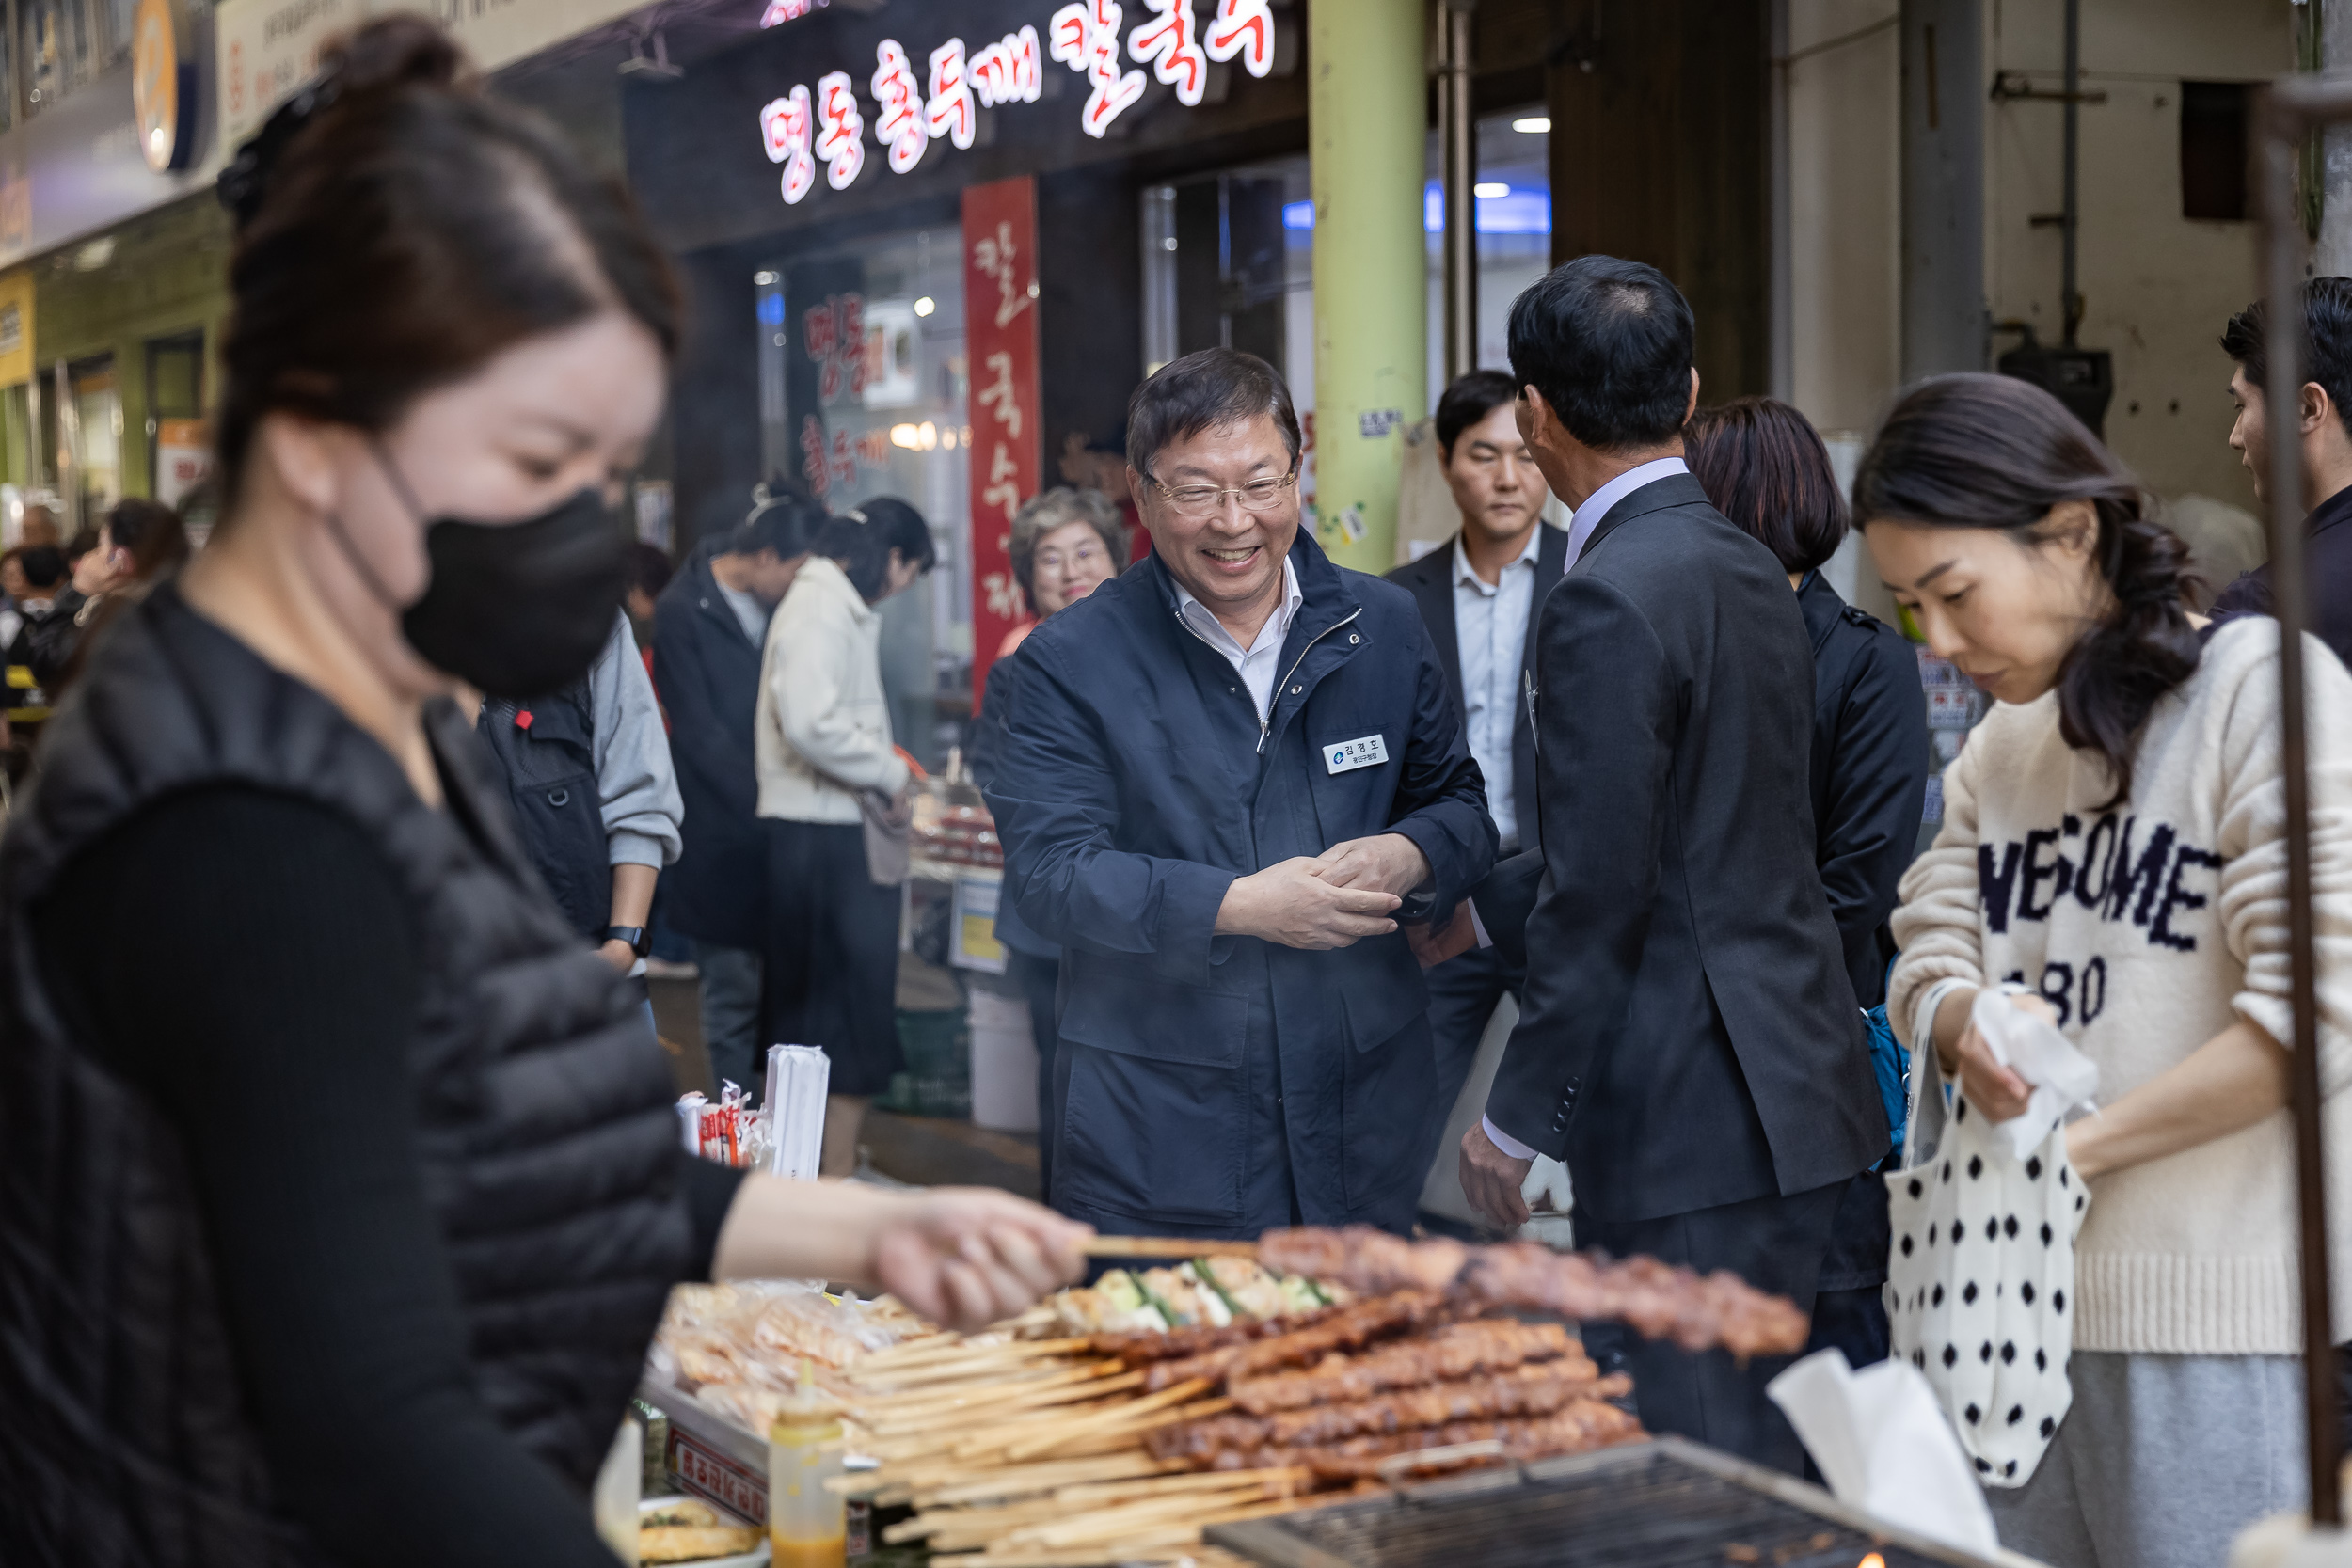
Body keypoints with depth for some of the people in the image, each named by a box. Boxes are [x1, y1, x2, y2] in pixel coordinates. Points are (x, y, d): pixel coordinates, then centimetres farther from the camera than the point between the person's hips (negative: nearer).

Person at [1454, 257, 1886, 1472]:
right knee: (1762, 1455, 17)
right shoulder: (1749, 570, 12)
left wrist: (1517, 1118, -10)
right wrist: (1478, 895, 31)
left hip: (1691, 1120, -10)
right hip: (1790, 1093, 10)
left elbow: (1600, 896, -19)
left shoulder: (1607, 602, -17)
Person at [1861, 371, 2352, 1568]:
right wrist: (1965, 1032, -12)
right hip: (2024, 1301, 6)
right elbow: (1927, 956, 12)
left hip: (2215, 1329, -6)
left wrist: (2074, 1150, -14)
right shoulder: (1998, 747, 14)